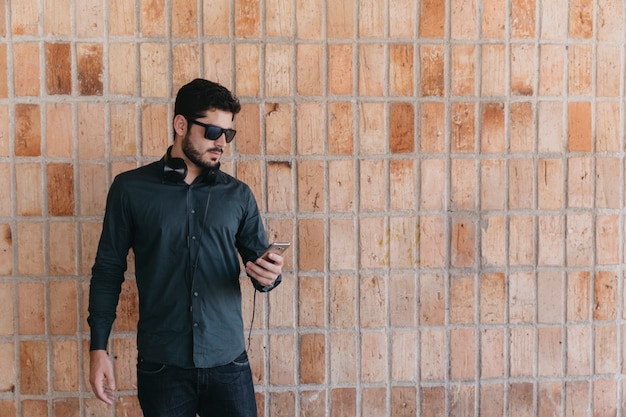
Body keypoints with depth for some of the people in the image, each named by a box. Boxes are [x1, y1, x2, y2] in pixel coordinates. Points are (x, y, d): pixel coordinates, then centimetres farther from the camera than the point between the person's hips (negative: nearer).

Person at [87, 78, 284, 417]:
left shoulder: (238, 195, 5)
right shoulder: (130, 189, 0)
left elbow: (258, 262, 10)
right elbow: (108, 271, 4)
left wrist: (269, 276, -14)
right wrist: (98, 348, -1)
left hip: (228, 362, 2)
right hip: (161, 364, -1)